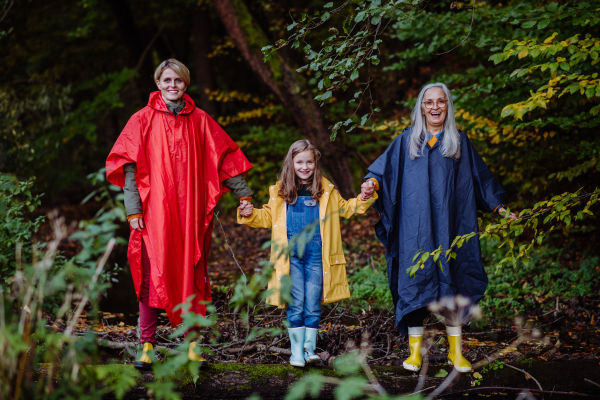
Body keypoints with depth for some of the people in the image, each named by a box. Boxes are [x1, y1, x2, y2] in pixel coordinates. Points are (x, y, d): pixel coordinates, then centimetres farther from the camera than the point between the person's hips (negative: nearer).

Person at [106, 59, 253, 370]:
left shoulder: (199, 120, 9)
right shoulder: (143, 120, 3)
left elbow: (224, 158, 14)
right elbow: (130, 166, -1)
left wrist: (244, 194, 10)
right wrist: (133, 209, -8)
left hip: (190, 212, 2)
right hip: (154, 212, -2)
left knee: (191, 275, 3)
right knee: (153, 275, -4)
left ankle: (192, 344, 9)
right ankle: (147, 346, 2)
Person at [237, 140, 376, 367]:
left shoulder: (326, 190, 8)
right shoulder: (280, 191, 8)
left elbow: (345, 209, 19)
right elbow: (267, 217, 18)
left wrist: (363, 200, 3)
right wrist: (250, 214, 1)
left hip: (316, 256, 0)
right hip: (291, 255, 0)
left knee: (313, 305, 2)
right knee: (295, 305, -2)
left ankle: (309, 349, 11)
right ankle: (296, 351, 4)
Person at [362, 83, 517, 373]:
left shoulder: (459, 142, 11)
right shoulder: (407, 140, 10)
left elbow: (479, 177, 15)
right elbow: (385, 170, 8)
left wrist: (498, 207, 13)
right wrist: (373, 182, -13)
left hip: (449, 224, 0)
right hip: (415, 224, 0)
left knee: (451, 281, -2)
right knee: (415, 281, -5)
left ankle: (455, 351, 4)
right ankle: (415, 349, 0)